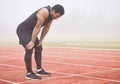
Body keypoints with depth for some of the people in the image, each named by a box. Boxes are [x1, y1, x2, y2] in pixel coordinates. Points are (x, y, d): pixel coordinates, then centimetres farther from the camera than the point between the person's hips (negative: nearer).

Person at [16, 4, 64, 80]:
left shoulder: (51, 15, 1)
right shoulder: (44, 12, -28)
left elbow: (46, 29, 6)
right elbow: (37, 27, -28)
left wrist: (40, 41, 6)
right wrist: (32, 42, -26)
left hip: (30, 31, 10)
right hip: (23, 30, -10)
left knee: (39, 48, 11)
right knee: (29, 49, -18)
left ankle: (39, 70, 18)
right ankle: (29, 73, -10)